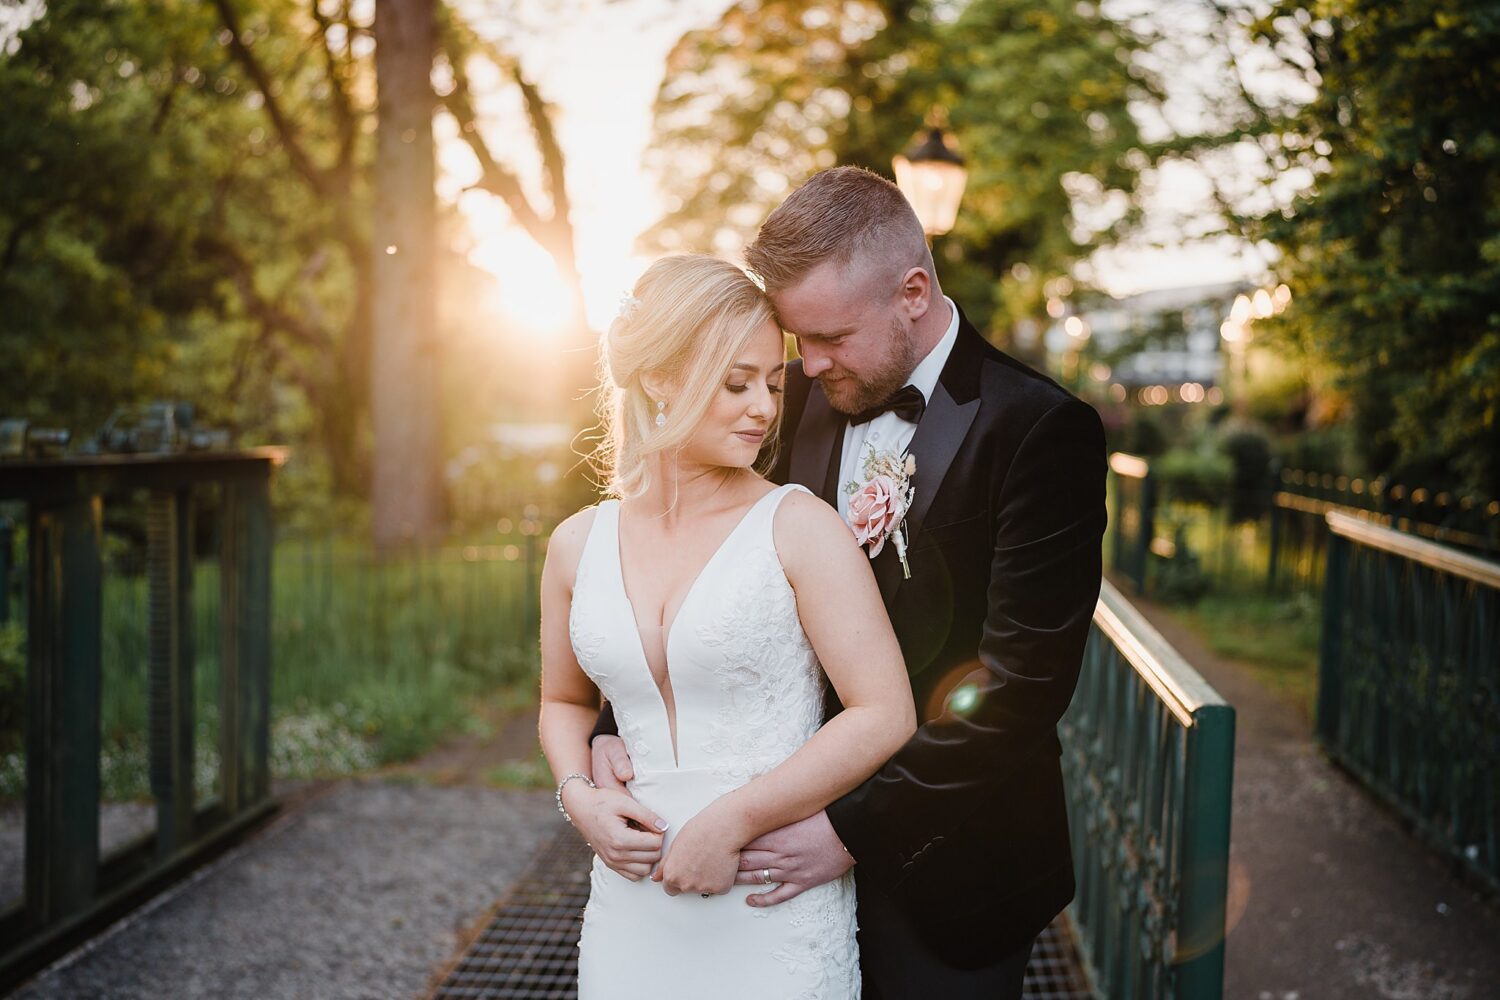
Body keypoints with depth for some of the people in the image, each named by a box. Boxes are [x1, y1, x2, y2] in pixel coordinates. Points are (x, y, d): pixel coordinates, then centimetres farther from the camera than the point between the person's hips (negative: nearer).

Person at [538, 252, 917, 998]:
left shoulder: (799, 528, -9)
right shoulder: (578, 545, 4)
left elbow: (885, 715, -13)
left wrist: (734, 821, -15)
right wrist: (578, 796, -1)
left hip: (776, 914, -3)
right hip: (633, 903, 3)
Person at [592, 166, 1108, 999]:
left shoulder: (1041, 431, -16)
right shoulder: (801, 399, 1)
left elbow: (1023, 684, -21)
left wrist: (856, 831, -21)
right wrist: (614, 724, -13)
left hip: (939, 869, -4)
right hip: (801, 823, 5)